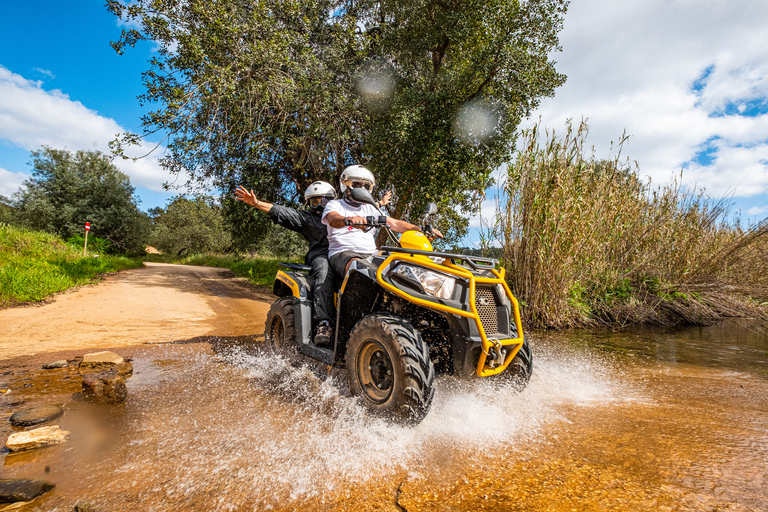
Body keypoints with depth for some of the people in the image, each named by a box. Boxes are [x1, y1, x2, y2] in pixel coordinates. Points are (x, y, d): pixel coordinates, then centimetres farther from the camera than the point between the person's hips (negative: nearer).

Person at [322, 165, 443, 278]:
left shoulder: (370, 209, 25)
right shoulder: (334, 205, 9)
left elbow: (395, 224, 17)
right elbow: (333, 219, -15)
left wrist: (421, 229, 1)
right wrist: (349, 219, -40)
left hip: (371, 255, 5)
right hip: (343, 253, -5)